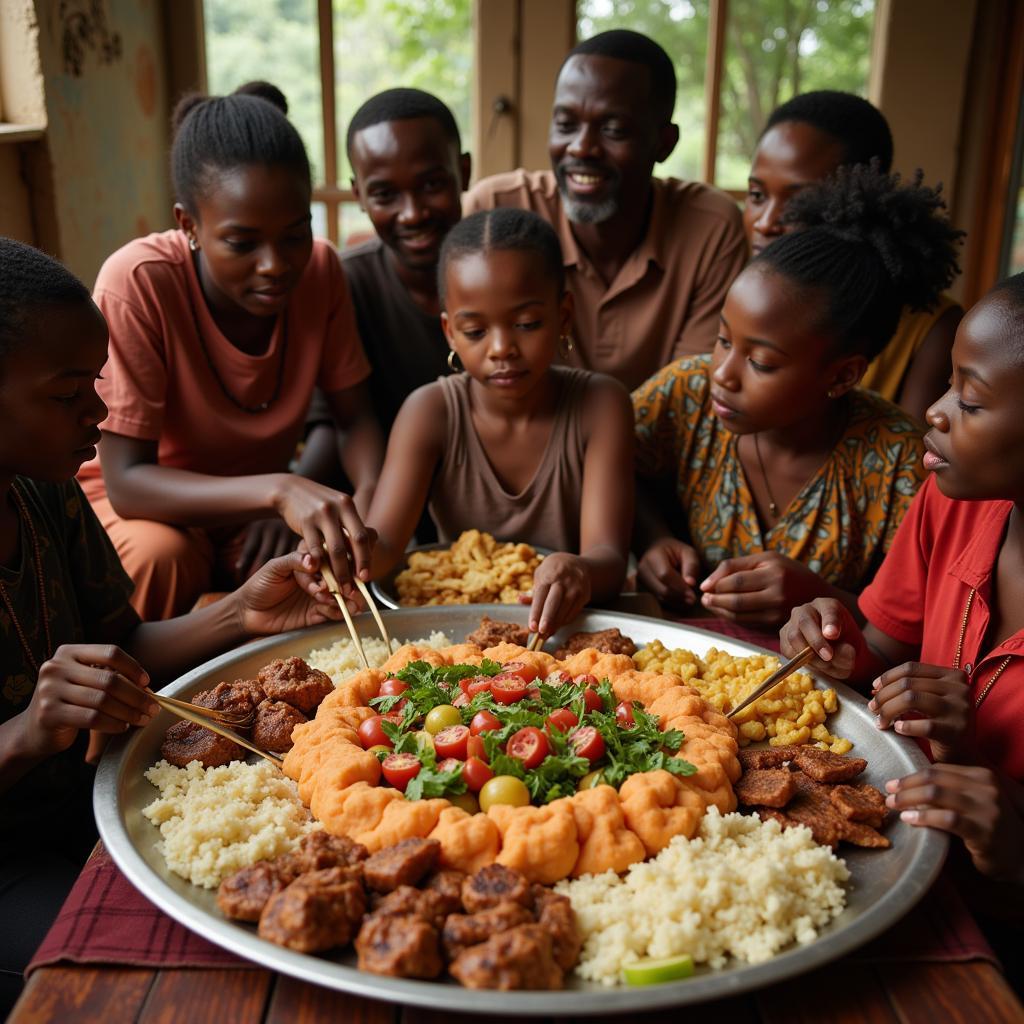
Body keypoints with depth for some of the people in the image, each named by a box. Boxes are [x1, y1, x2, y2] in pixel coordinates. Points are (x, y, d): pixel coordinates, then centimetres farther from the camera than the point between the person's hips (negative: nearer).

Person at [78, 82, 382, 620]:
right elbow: (126, 481, -27)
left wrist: (367, 500, -29)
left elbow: (357, 419, -6)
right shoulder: (137, 283, -26)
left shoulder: (319, 268, -13)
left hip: (257, 506, 3)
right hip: (145, 505, -3)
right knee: (161, 557, -34)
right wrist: (279, 489, -43)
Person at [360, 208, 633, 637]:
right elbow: (383, 541, -17)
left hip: (567, 623, 1)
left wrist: (581, 571, -45)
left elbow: (609, 556, -20)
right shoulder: (431, 412, -6)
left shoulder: (599, 404, -10)